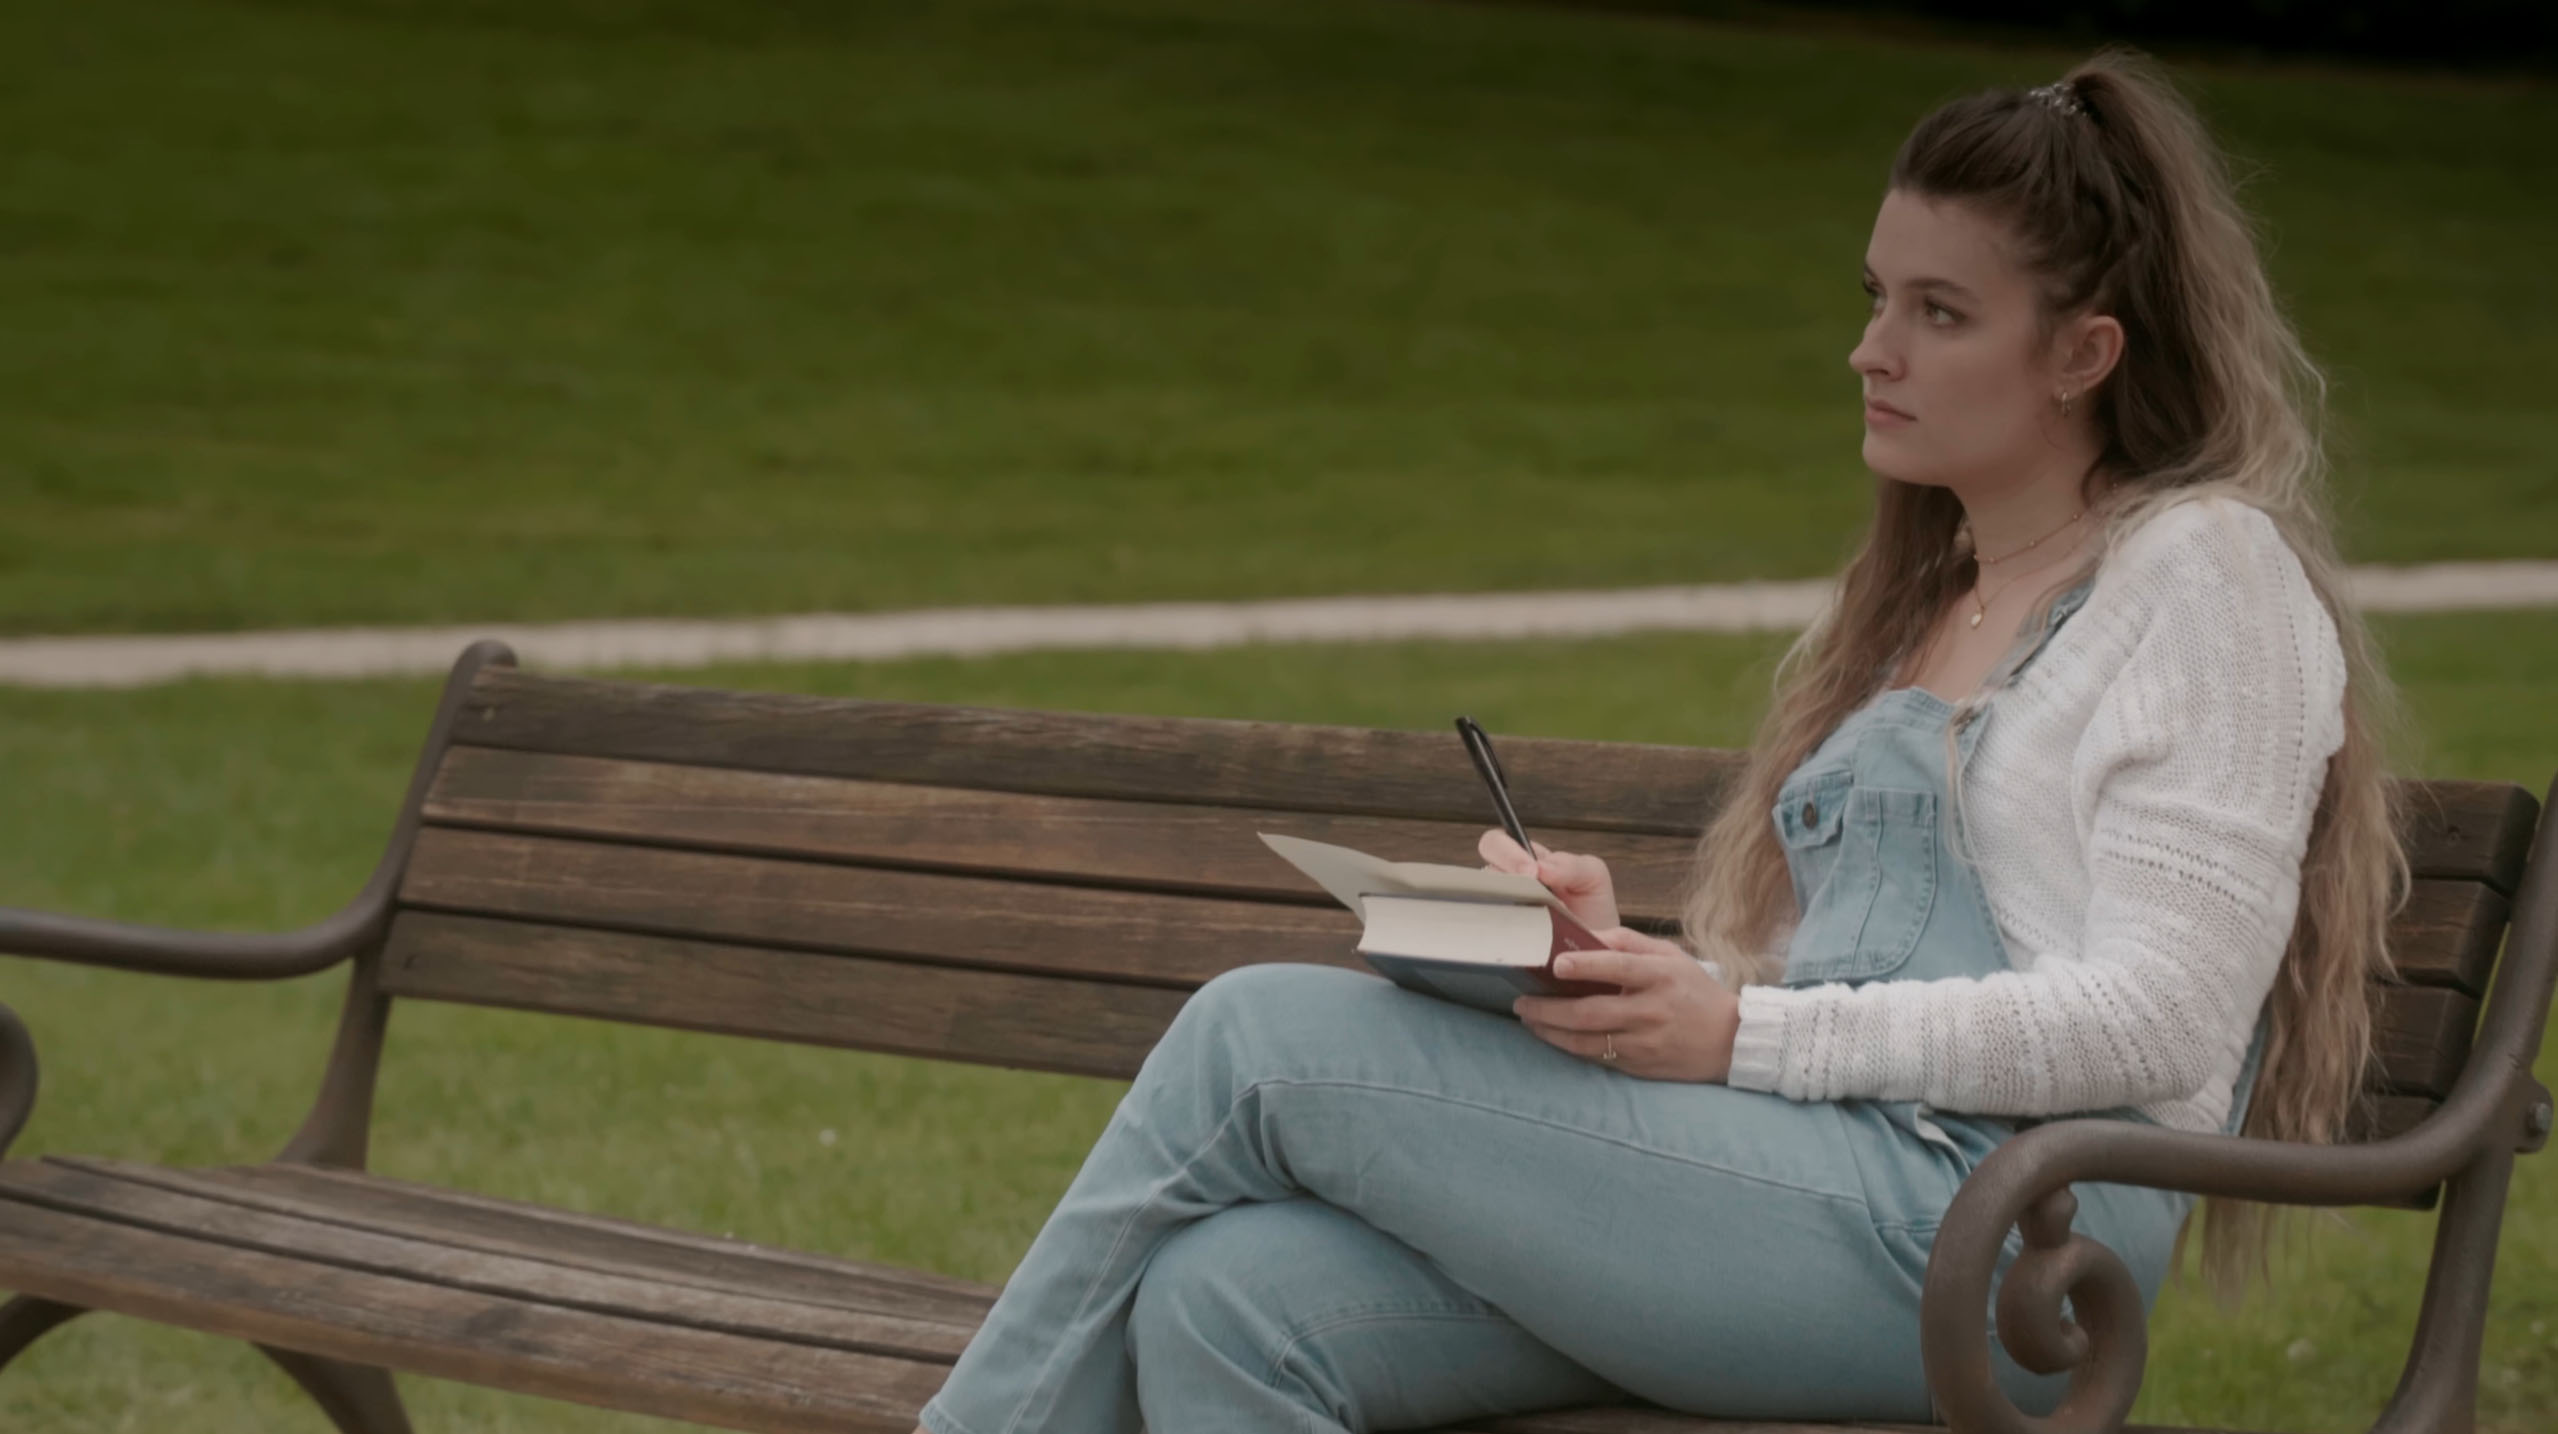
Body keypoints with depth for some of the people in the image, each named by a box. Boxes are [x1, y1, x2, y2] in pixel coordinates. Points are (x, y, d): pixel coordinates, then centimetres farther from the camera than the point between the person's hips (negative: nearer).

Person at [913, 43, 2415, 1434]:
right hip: (1827, 1182, 8)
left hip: (1977, 1214, -8)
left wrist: (1743, 1034, -14)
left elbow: (2158, 1021, -11)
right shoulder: (1930, 592, 26)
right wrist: (1627, 948, 4)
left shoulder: (2207, 571, 0)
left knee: (1259, 1038, -13)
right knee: (1224, 1300, -17)